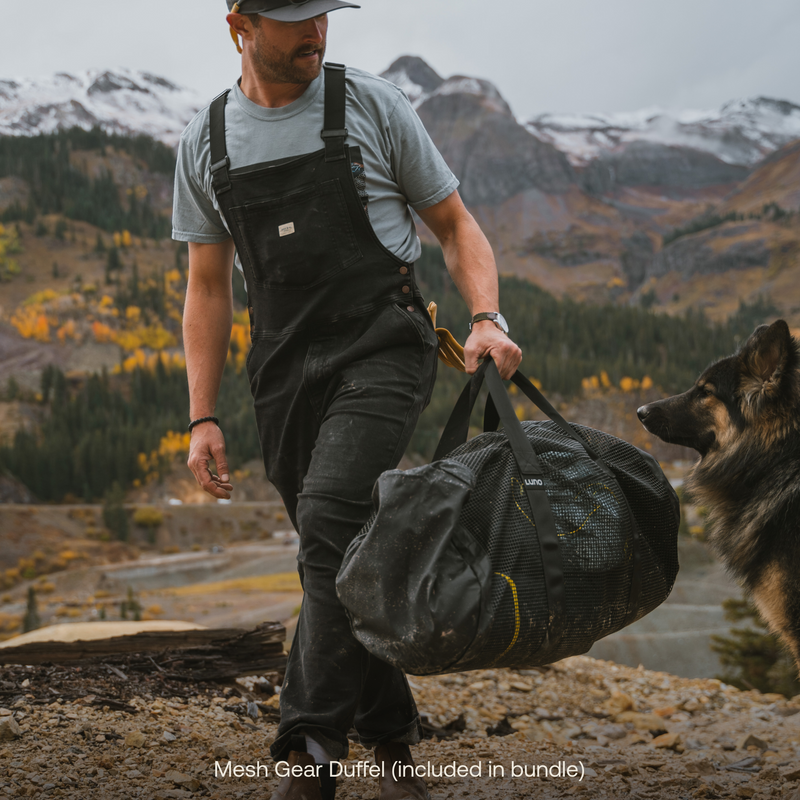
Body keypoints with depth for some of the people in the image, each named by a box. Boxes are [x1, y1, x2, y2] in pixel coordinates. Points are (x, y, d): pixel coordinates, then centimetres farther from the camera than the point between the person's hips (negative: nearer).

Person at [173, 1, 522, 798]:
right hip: (286, 371, 4)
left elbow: (456, 225, 5)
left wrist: (487, 319, -13)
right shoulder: (205, 141, 8)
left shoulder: (372, 104, 0)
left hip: (382, 350, -4)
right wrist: (202, 418, 5)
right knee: (340, 554, 8)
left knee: (331, 519, -23)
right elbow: (207, 290, 11)